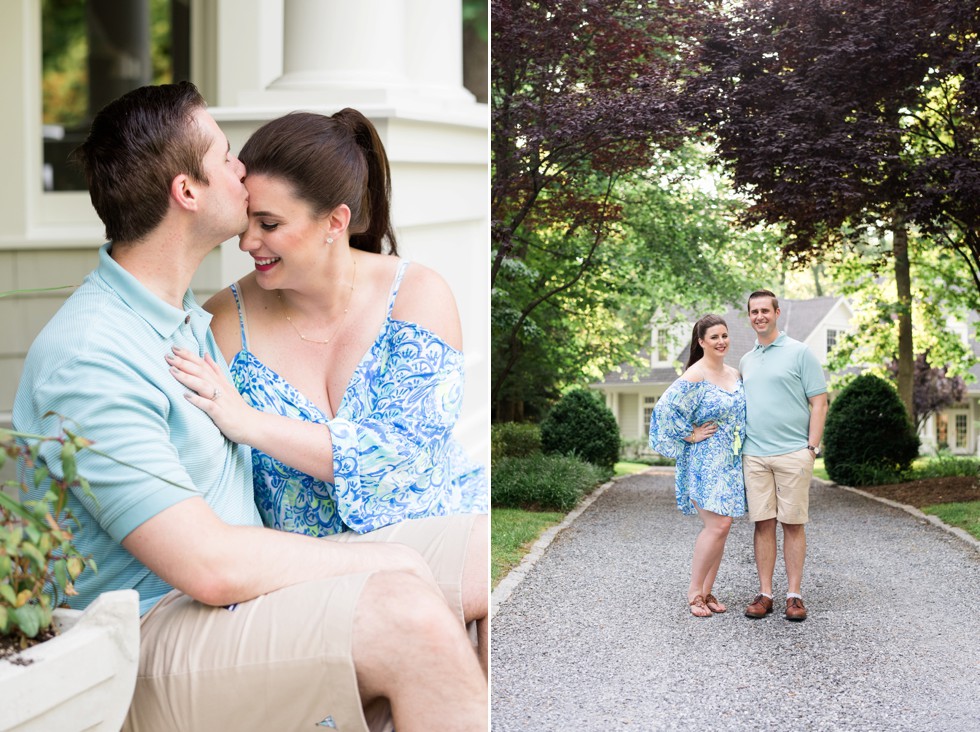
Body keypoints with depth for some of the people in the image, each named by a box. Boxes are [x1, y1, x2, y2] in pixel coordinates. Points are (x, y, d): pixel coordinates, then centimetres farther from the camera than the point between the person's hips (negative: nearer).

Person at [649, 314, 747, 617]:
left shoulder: (735, 374, 12)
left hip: (730, 461, 7)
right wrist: (690, 435, -14)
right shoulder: (695, 376, -12)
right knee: (718, 524, -14)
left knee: (720, 527, 6)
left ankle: (706, 591, 14)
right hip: (704, 461, -7)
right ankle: (694, 591, -1)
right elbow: (666, 409, -21)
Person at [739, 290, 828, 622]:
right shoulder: (745, 361, 16)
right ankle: (764, 593, 9)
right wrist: (739, 447, 12)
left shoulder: (799, 352, 0)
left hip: (792, 454, -4)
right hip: (754, 455, 4)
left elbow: (819, 403, -2)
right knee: (763, 523, 4)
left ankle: (794, 595, 7)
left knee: (793, 523, 1)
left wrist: (812, 448, -9)